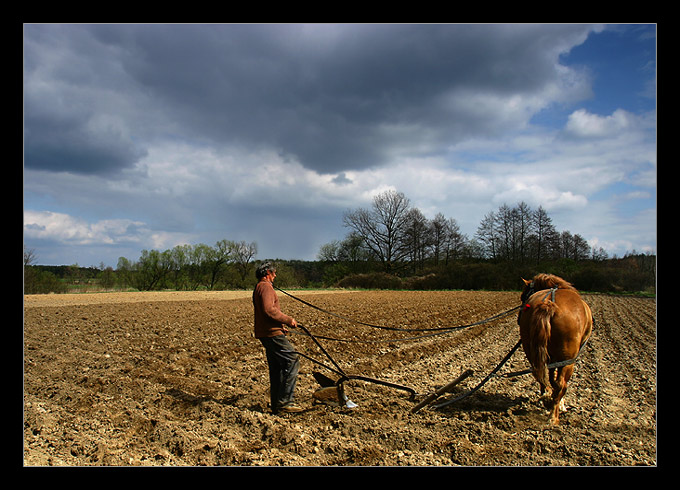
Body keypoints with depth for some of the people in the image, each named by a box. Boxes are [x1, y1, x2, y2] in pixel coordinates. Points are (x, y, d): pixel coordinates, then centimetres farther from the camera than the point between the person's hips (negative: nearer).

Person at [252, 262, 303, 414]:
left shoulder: (259, 287, 23)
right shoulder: (265, 287, -11)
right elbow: (269, 310, -23)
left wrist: (281, 326, 28)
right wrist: (288, 320, -15)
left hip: (266, 333, 11)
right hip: (272, 333, -11)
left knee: (276, 368, 14)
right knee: (292, 361, -9)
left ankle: (277, 404, 19)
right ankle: (285, 402, -8)